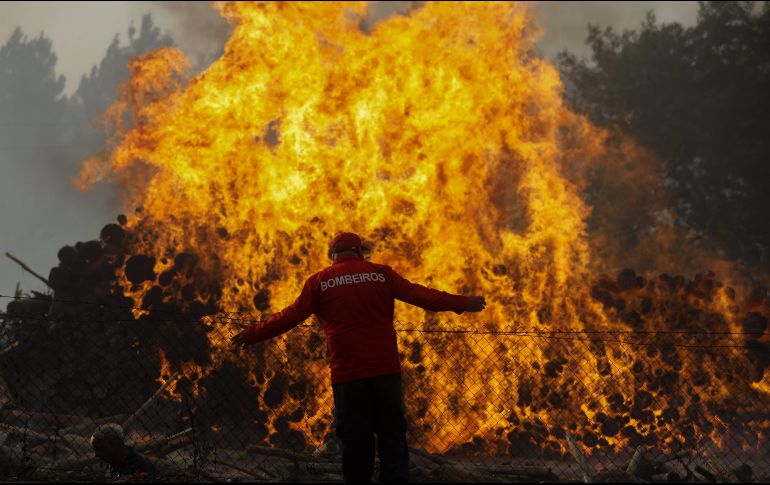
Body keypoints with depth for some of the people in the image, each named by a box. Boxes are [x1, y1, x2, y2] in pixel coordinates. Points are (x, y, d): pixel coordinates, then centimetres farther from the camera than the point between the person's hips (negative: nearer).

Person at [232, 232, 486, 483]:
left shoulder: (319, 281, 3)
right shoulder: (380, 273, 4)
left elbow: (292, 316, 0)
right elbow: (418, 294, 1)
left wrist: (253, 335, 8)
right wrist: (463, 303, 7)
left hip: (346, 373, 0)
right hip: (385, 369, 0)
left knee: (355, 439, 6)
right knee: (392, 435, 5)